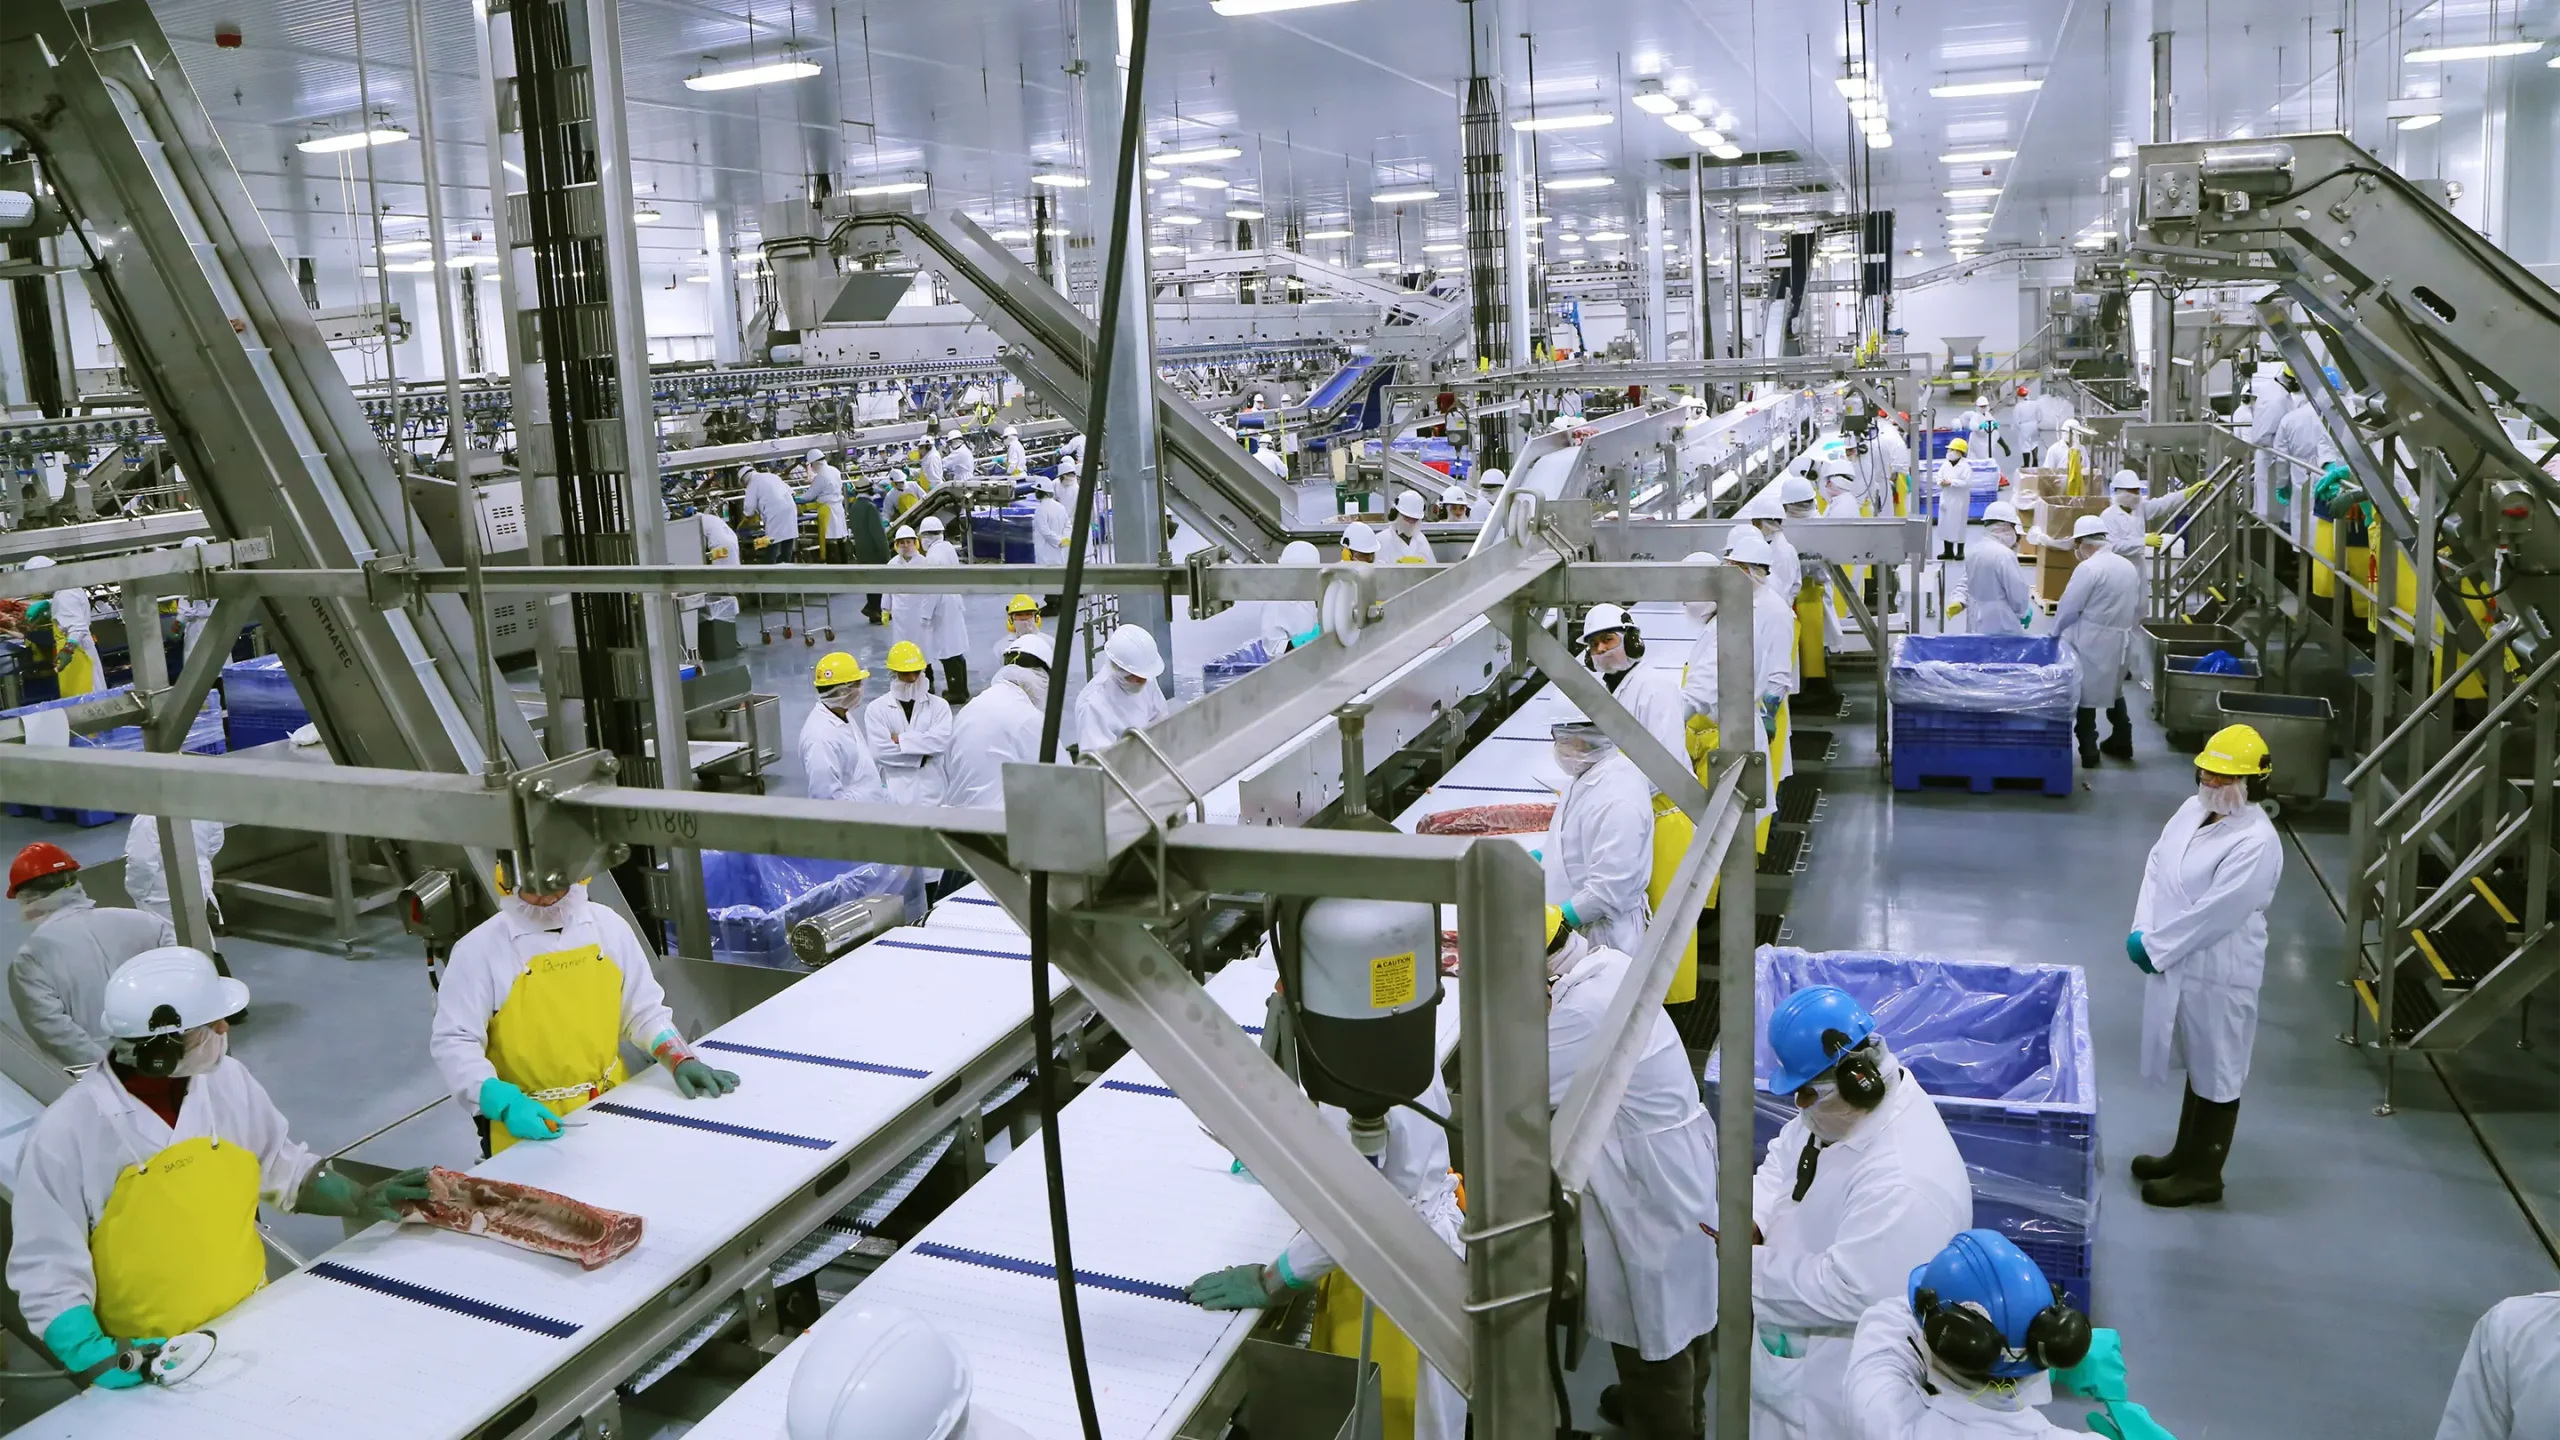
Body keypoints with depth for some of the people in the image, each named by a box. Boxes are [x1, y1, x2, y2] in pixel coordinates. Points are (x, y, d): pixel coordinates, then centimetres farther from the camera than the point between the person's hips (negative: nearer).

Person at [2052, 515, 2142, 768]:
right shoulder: (2129, 566, 8)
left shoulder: (2088, 568, -17)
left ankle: (2088, 752, 4)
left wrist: (2056, 633, 2)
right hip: (2121, 640, 8)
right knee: (2114, 689, 23)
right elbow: (2138, 609, 14)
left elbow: (2068, 608, -14)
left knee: (2085, 693, 2)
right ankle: (2121, 742, 30)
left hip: (2091, 642, -8)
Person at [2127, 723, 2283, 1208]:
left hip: (2219, 974, -8)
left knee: (2217, 1074, 8)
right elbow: (2157, 867, 5)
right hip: (2178, 964, 8)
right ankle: (2186, 1154, 37)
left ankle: (2203, 1174, 21)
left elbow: (2215, 913, -23)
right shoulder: (2191, 810, 4)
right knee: (2196, 1064, 22)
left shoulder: (2256, 843, -21)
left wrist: (2154, 946, -16)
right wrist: (2143, 932, -7)